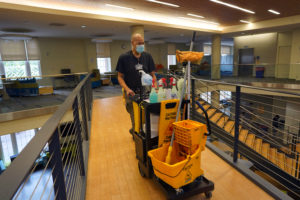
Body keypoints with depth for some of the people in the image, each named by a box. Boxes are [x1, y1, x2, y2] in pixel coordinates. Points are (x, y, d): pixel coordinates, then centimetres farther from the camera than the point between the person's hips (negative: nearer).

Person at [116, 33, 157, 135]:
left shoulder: (148, 57, 7)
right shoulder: (124, 58, -1)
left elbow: (152, 74, 11)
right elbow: (120, 77, 1)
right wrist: (127, 89, -16)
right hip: (132, 94, -2)